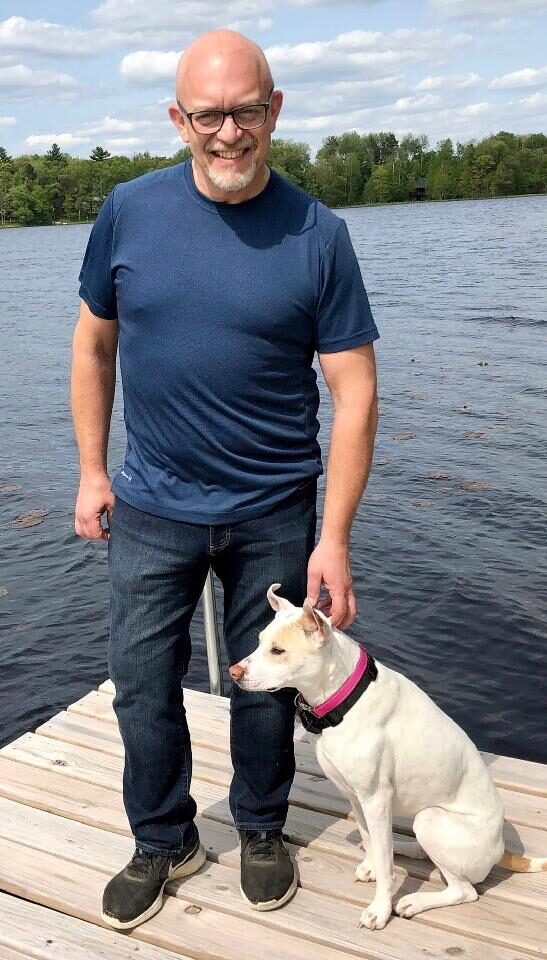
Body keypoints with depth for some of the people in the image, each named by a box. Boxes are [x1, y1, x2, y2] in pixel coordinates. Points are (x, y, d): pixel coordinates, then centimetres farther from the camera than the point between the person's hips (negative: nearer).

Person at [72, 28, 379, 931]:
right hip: (152, 507, 2)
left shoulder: (318, 235, -9)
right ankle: (163, 839, 36)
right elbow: (94, 344, 7)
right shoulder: (130, 211, -4)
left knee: (266, 684, 14)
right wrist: (92, 472, 5)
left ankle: (261, 829, 40)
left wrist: (334, 539, -13)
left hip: (274, 515, -1)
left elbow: (355, 393, -9)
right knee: (143, 684, 10)